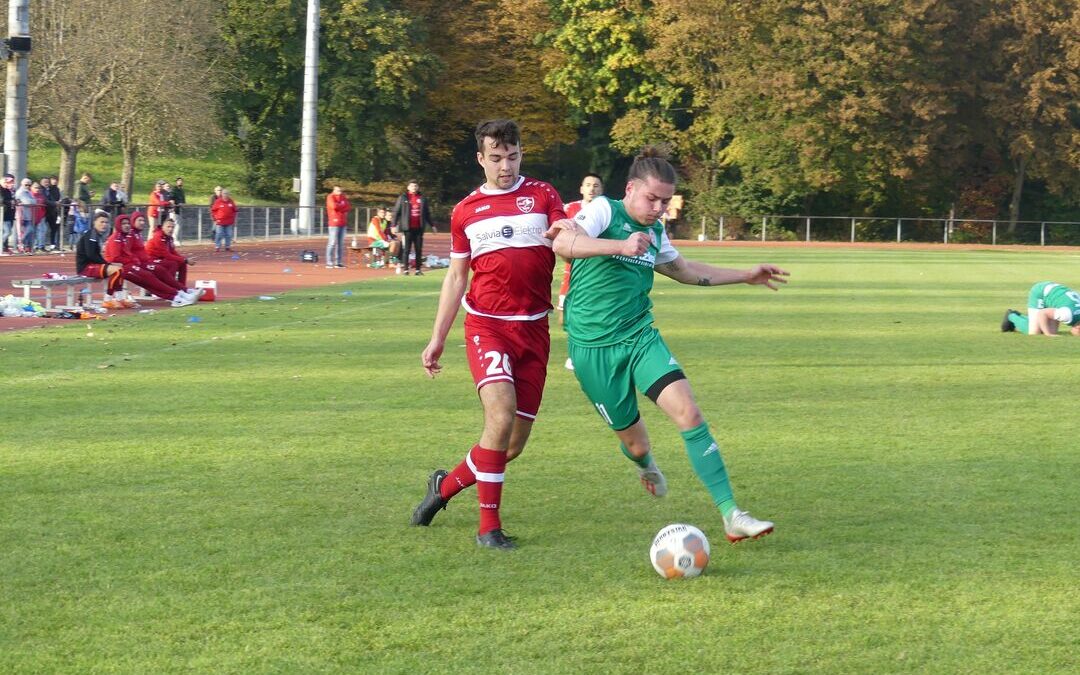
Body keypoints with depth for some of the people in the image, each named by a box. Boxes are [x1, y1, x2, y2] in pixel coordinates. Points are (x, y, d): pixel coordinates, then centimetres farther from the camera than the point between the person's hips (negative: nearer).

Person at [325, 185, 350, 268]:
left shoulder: (343, 197, 17)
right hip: (334, 223, -7)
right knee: (332, 242, -10)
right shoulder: (330, 197, -3)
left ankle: (338, 262, 9)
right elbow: (334, 206, -20)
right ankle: (329, 262, -9)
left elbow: (349, 207, 7)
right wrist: (343, 205, -3)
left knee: (341, 243, 6)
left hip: (343, 223, 7)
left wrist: (339, 207, -7)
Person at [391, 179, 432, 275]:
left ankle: (418, 269, 9)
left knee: (419, 250, 4)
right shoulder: (403, 198, 4)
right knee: (406, 249, -3)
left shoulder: (422, 199, 13)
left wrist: (431, 225, 17)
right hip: (407, 228, -3)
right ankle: (405, 269, 0)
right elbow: (396, 212, 1)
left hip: (419, 228, 3)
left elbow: (427, 213, 19)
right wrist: (394, 225, -7)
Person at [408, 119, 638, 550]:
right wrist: (438, 339, 13)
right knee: (501, 411, -24)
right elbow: (456, 277, 16)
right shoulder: (465, 211, 10)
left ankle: (446, 486, 28)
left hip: (533, 328, 2)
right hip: (485, 324, -2)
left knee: (516, 442, 3)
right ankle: (488, 526, -15)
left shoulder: (542, 195, 8)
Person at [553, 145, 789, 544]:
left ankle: (731, 514, -18)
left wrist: (746, 276, 34)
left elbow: (683, 270, 33)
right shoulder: (605, 211, -9)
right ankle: (644, 463, 45)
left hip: (640, 337, 5)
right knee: (634, 439, 4)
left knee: (688, 412, -16)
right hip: (593, 347, -5)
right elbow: (562, 244, -28)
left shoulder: (655, 232, 12)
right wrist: (621, 246, -39)